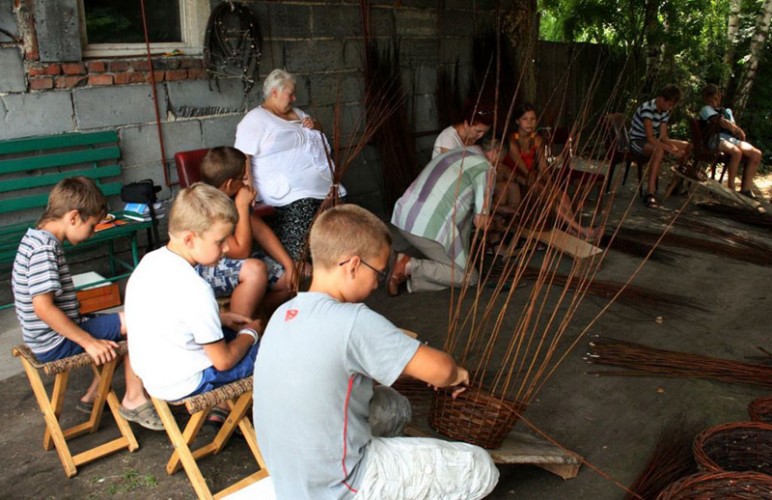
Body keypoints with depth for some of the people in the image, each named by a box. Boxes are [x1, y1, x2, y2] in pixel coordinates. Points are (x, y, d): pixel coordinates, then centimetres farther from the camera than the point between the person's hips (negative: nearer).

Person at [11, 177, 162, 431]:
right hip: (56, 344, -10)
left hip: (50, 337, 10)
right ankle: (134, 400, -2)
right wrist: (88, 341, -24)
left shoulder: (37, 238, 9)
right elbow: (43, 308, -28)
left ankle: (93, 396, 22)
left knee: (122, 327, 19)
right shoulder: (45, 247, -22)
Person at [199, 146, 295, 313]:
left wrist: (290, 266, -7)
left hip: (232, 261, 8)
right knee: (255, 269, -35)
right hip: (201, 270, -8)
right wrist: (243, 206, -25)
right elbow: (241, 251, -28)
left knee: (289, 280, 1)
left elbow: (261, 230, 0)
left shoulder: (232, 196, -6)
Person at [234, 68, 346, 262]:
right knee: (301, 206, -32)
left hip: (323, 183, 7)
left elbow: (319, 132, 36)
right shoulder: (255, 119, 0)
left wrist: (314, 125, 11)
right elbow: (241, 157, -9)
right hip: (289, 189, -7)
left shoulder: (295, 113, 24)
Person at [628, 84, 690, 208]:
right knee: (659, 150, -39)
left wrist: (675, 148, -21)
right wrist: (671, 150, -33)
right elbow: (650, 138, -31)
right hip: (637, 142, -9)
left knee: (686, 146, 4)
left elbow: (663, 136, -2)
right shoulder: (647, 109, -25)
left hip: (653, 141, 9)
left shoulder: (665, 111, 1)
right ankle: (650, 193, -43)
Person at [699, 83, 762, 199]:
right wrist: (736, 129, 6)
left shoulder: (727, 111, 31)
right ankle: (731, 188, -26)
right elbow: (721, 122, -5)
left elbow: (734, 127, 17)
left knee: (756, 153, -13)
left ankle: (745, 189, -13)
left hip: (732, 138, 7)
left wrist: (739, 131, -5)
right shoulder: (706, 109, 11)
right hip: (716, 138, -7)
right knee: (736, 152, -36)